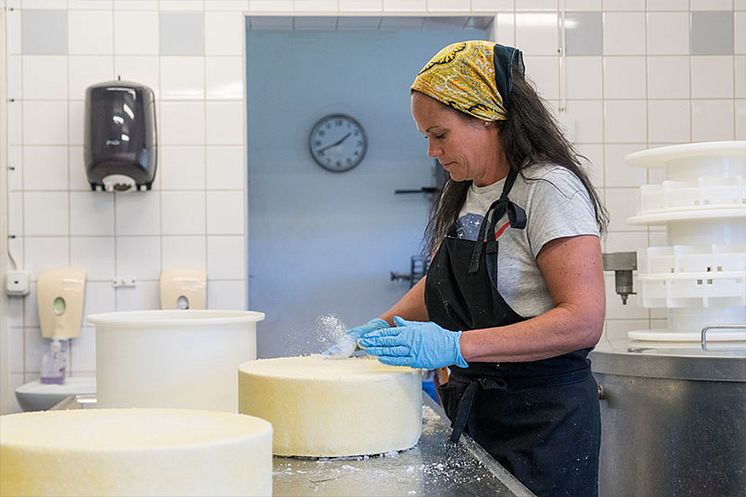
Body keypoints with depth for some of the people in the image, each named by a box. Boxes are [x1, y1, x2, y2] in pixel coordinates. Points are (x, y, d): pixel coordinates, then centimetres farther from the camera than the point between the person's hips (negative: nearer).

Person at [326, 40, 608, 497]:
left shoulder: (549, 189, -16)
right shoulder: (465, 194, 11)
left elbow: (584, 320, -24)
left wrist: (456, 345, -30)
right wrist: (380, 329, 5)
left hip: (542, 420, -7)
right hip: (472, 407, 8)